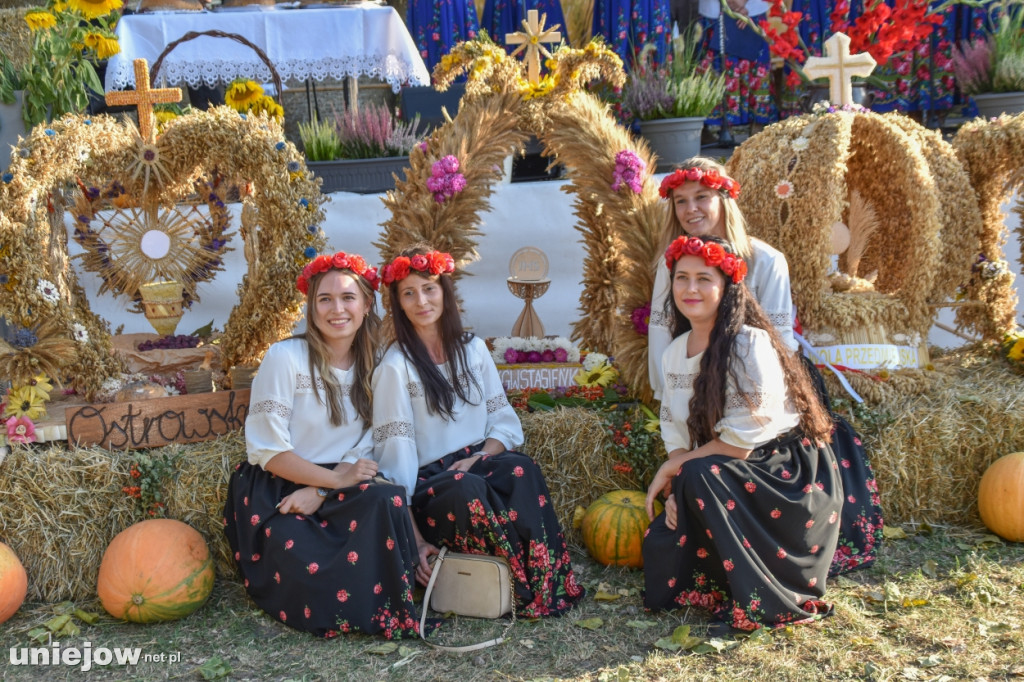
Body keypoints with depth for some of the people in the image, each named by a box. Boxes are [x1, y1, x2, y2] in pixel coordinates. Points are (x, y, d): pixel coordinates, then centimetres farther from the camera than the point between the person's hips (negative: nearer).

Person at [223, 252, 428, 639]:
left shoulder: (373, 366, 3)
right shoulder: (285, 357, -12)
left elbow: (367, 447, -1)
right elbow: (266, 449, -14)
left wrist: (319, 492, -17)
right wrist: (334, 479, -19)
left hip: (334, 490, 4)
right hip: (274, 492, -3)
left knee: (386, 501, -29)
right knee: (310, 568, -30)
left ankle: (388, 610, -9)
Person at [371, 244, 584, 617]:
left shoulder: (473, 349, 10)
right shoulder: (395, 366, -4)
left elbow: (504, 420, 10)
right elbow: (395, 451, -9)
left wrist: (480, 456, -13)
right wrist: (413, 539, -15)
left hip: (478, 465, 4)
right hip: (429, 485, -3)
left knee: (520, 469, -31)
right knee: (468, 489, -37)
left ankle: (549, 581, -24)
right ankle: (527, 591, -21)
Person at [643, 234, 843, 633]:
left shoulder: (751, 345, -20)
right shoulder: (674, 354, 2)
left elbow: (741, 442, -23)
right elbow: (677, 435, 4)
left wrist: (674, 469, -13)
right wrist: (675, 490, -14)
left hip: (789, 476, -6)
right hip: (733, 482, 6)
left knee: (701, 474, -31)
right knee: (660, 544, -12)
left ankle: (761, 602, -16)